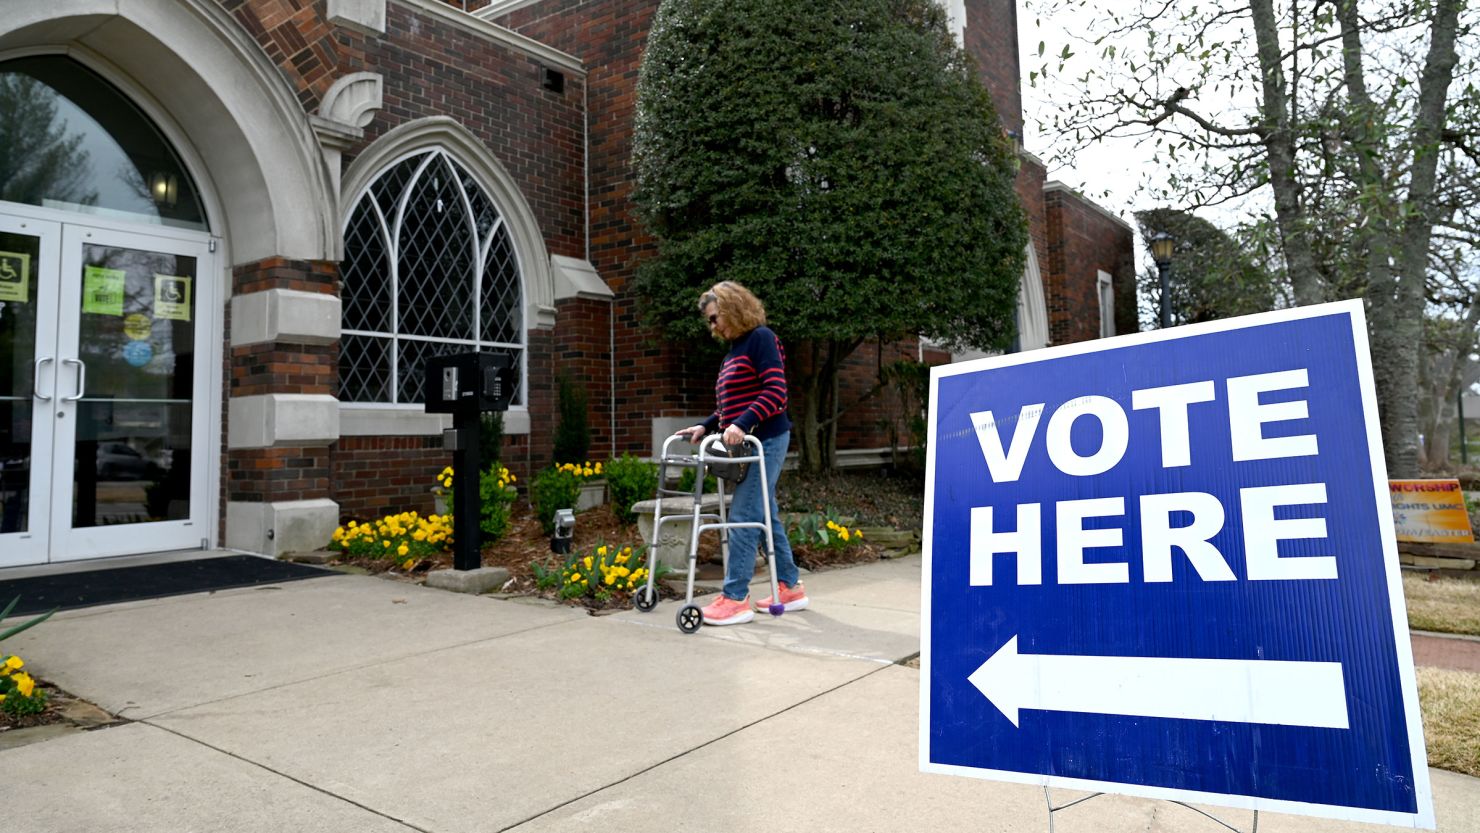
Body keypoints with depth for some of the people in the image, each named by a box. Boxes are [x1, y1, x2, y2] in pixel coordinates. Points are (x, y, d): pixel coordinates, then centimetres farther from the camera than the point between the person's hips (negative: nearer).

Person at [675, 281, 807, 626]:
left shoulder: (761, 338, -9)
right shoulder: (734, 349, 19)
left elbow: (776, 391, -19)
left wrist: (742, 425, -28)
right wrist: (706, 427, 11)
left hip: (765, 440, -10)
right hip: (750, 442, 10)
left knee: (744, 517, -10)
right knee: (765, 516, 12)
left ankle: (735, 599, -6)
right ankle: (790, 588, 21)